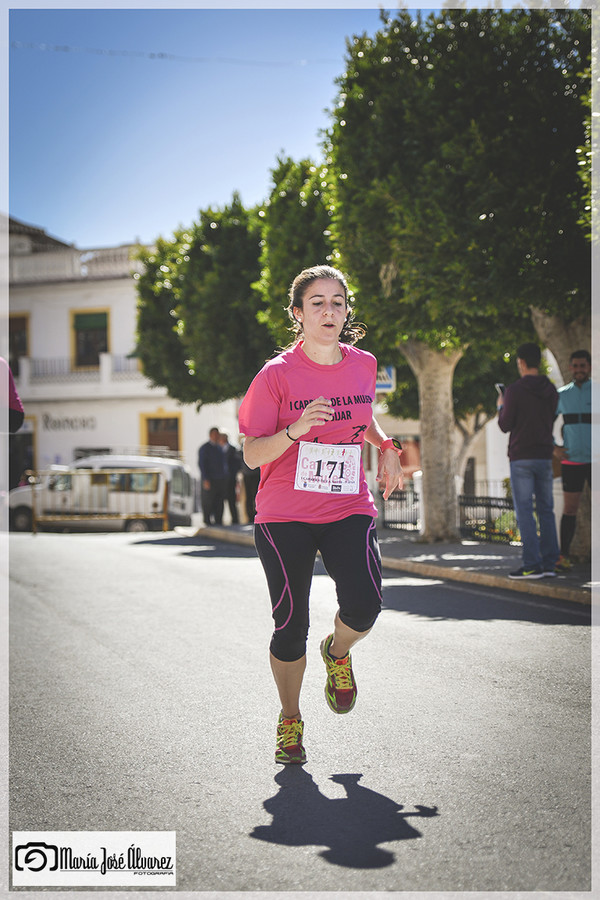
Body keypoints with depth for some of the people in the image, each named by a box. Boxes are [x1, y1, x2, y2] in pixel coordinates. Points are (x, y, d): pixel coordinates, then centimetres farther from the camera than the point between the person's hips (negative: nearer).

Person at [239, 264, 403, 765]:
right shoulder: (277, 375, -8)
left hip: (349, 509, 2)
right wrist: (296, 430, -27)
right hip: (285, 516, -2)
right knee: (291, 626, 1)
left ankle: (337, 653, 18)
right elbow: (252, 454, -10)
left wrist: (385, 447, 8)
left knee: (364, 608, -19)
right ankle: (290, 720, 25)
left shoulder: (363, 366, 4)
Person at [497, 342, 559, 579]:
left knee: (524, 511, -4)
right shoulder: (551, 390, 8)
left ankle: (533, 564, -9)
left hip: (521, 457, -5)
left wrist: (501, 407, 11)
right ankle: (549, 563, 8)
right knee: (546, 510, 9)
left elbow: (505, 425, -7)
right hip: (545, 455, 6)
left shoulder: (514, 391, -10)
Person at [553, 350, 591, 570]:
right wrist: (553, 448, 4)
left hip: (595, 460, -2)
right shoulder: (561, 395, 8)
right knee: (570, 508, 4)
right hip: (571, 461, 2)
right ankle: (563, 556, 8)